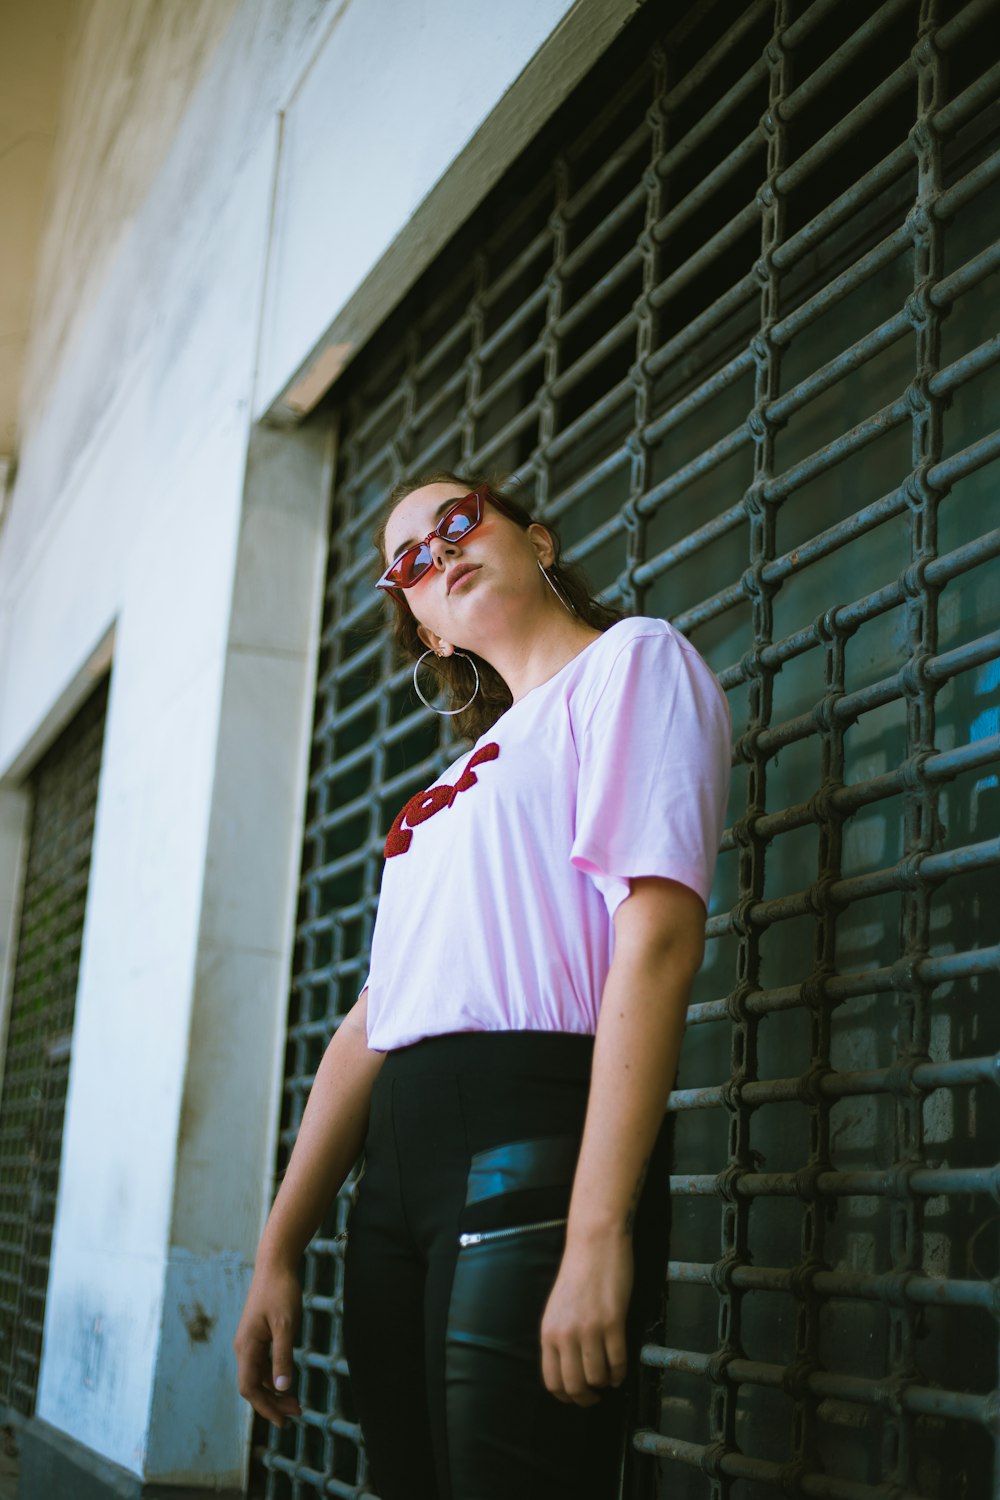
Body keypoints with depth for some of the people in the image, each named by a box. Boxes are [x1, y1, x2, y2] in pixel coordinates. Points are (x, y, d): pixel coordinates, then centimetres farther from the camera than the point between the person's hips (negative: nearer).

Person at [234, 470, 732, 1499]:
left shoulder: (632, 657, 2)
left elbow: (659, 931, -13)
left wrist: (599, 1232, -22)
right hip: (396, 1162, 8)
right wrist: (278, 1254, 16)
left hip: (535, 1140, -8)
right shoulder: (465, 775, 26)